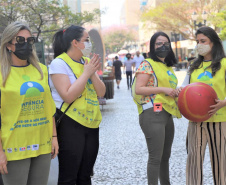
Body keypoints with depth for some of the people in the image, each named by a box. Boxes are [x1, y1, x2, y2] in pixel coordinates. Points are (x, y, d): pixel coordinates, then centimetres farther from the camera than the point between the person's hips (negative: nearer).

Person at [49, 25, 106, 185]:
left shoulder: (87, 62, 11)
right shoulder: (59, 63, -10)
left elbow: (101, 93, 7)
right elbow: (68, 96, -20)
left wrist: (93, 74, -9)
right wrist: (86, 73, -16)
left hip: (91, 124, 7)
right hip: (70, 125, -7)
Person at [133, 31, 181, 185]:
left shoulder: (168, 67, 19)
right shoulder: (147, 64, -6)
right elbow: (138, 89, -15)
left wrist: (176, 92, 9)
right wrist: (162, 89, -18)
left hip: (167, 114, 9)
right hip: (153, 114, -9)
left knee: (166, 155, 17)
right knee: (156, 157, -9)